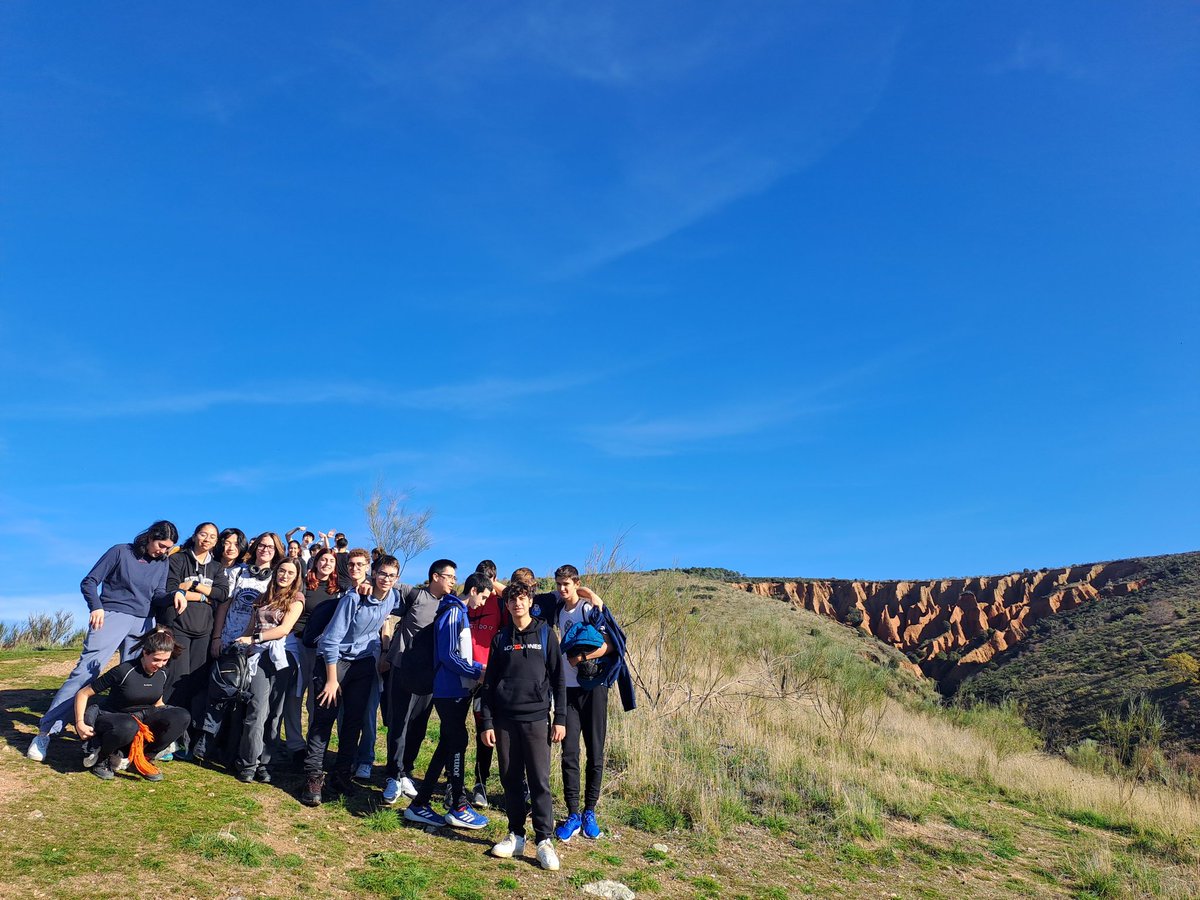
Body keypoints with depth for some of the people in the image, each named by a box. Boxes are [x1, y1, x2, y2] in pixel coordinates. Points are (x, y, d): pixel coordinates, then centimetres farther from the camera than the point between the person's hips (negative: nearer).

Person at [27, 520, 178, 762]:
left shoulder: (162, 563, 13)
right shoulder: (120, 552, 0)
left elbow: (158, 597, 8)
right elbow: (89, 582, 1)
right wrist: (96, 607, -15)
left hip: (143, 623, 5)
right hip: (112, 616, -5)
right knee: (85, 670, -14)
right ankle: (47, 730, -11)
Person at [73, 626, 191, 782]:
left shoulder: (162, 673, -4)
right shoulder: (124, 671, -22)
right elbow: (82, 694, -13)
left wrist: (170, 723, 2)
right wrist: (80, 723, -21)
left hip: (143, 718, 5)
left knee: (182, 716, -22)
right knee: (128, 727, -43)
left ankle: (143, 759, -5)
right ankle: (100, 758, -9)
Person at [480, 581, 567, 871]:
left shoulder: (545, 634, 3)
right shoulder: (501, 638, 9)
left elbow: (558, 679, 2)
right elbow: (489, 682, 9)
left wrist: (560, 718, -3)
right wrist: (487, 722, 3)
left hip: (536, 718, -2)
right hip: (504, 719, 2)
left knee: (539, 781, -3)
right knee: (511, 779, 7)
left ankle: (544, 841, 5)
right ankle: (516, 836, 19)